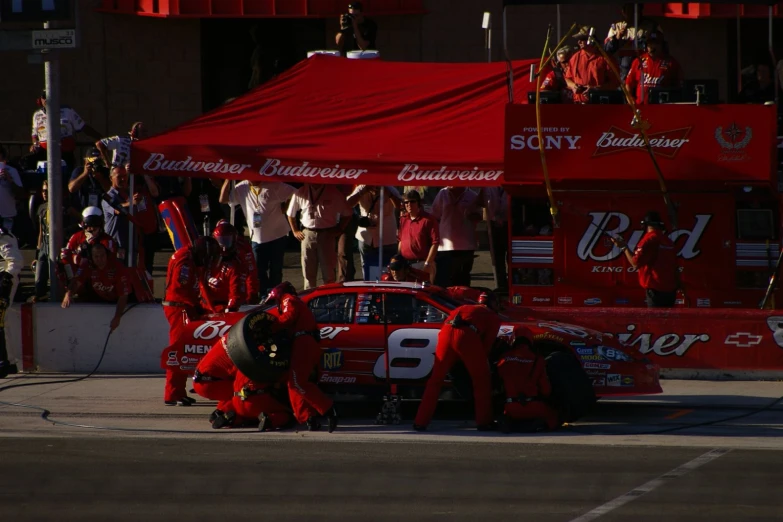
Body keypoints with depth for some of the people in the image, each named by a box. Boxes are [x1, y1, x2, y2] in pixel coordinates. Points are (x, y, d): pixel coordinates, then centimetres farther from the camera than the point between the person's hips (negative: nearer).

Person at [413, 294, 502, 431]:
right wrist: (482, 359, 30)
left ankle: (420, 422, 10)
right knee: (481, 381, 12)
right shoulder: (493, 317, 26)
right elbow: (488, 342, 17)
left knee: (435, 380, 12)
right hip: (467, 336, -4)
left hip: (446, 333, 4)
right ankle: (483, 422, 11)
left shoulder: (462, 308, 39)